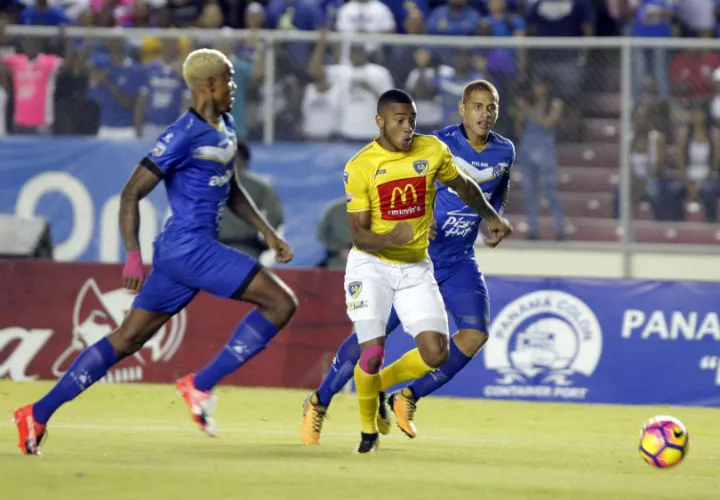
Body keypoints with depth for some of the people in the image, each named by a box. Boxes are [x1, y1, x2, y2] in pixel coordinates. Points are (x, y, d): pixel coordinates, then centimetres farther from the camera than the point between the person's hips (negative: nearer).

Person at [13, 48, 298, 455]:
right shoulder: (184, 136, -14)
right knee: (281, 302, -12)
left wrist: (268, 233, 23)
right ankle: (201, 386, -9)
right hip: (190, 248, -9)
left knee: (127, 339, 10)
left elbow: (231, 190, 29)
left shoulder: (225, 128, 15)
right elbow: (132, 193, -13)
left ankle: (38, 414, 12)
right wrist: (133, 256, -18)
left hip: (180, 253, 9)